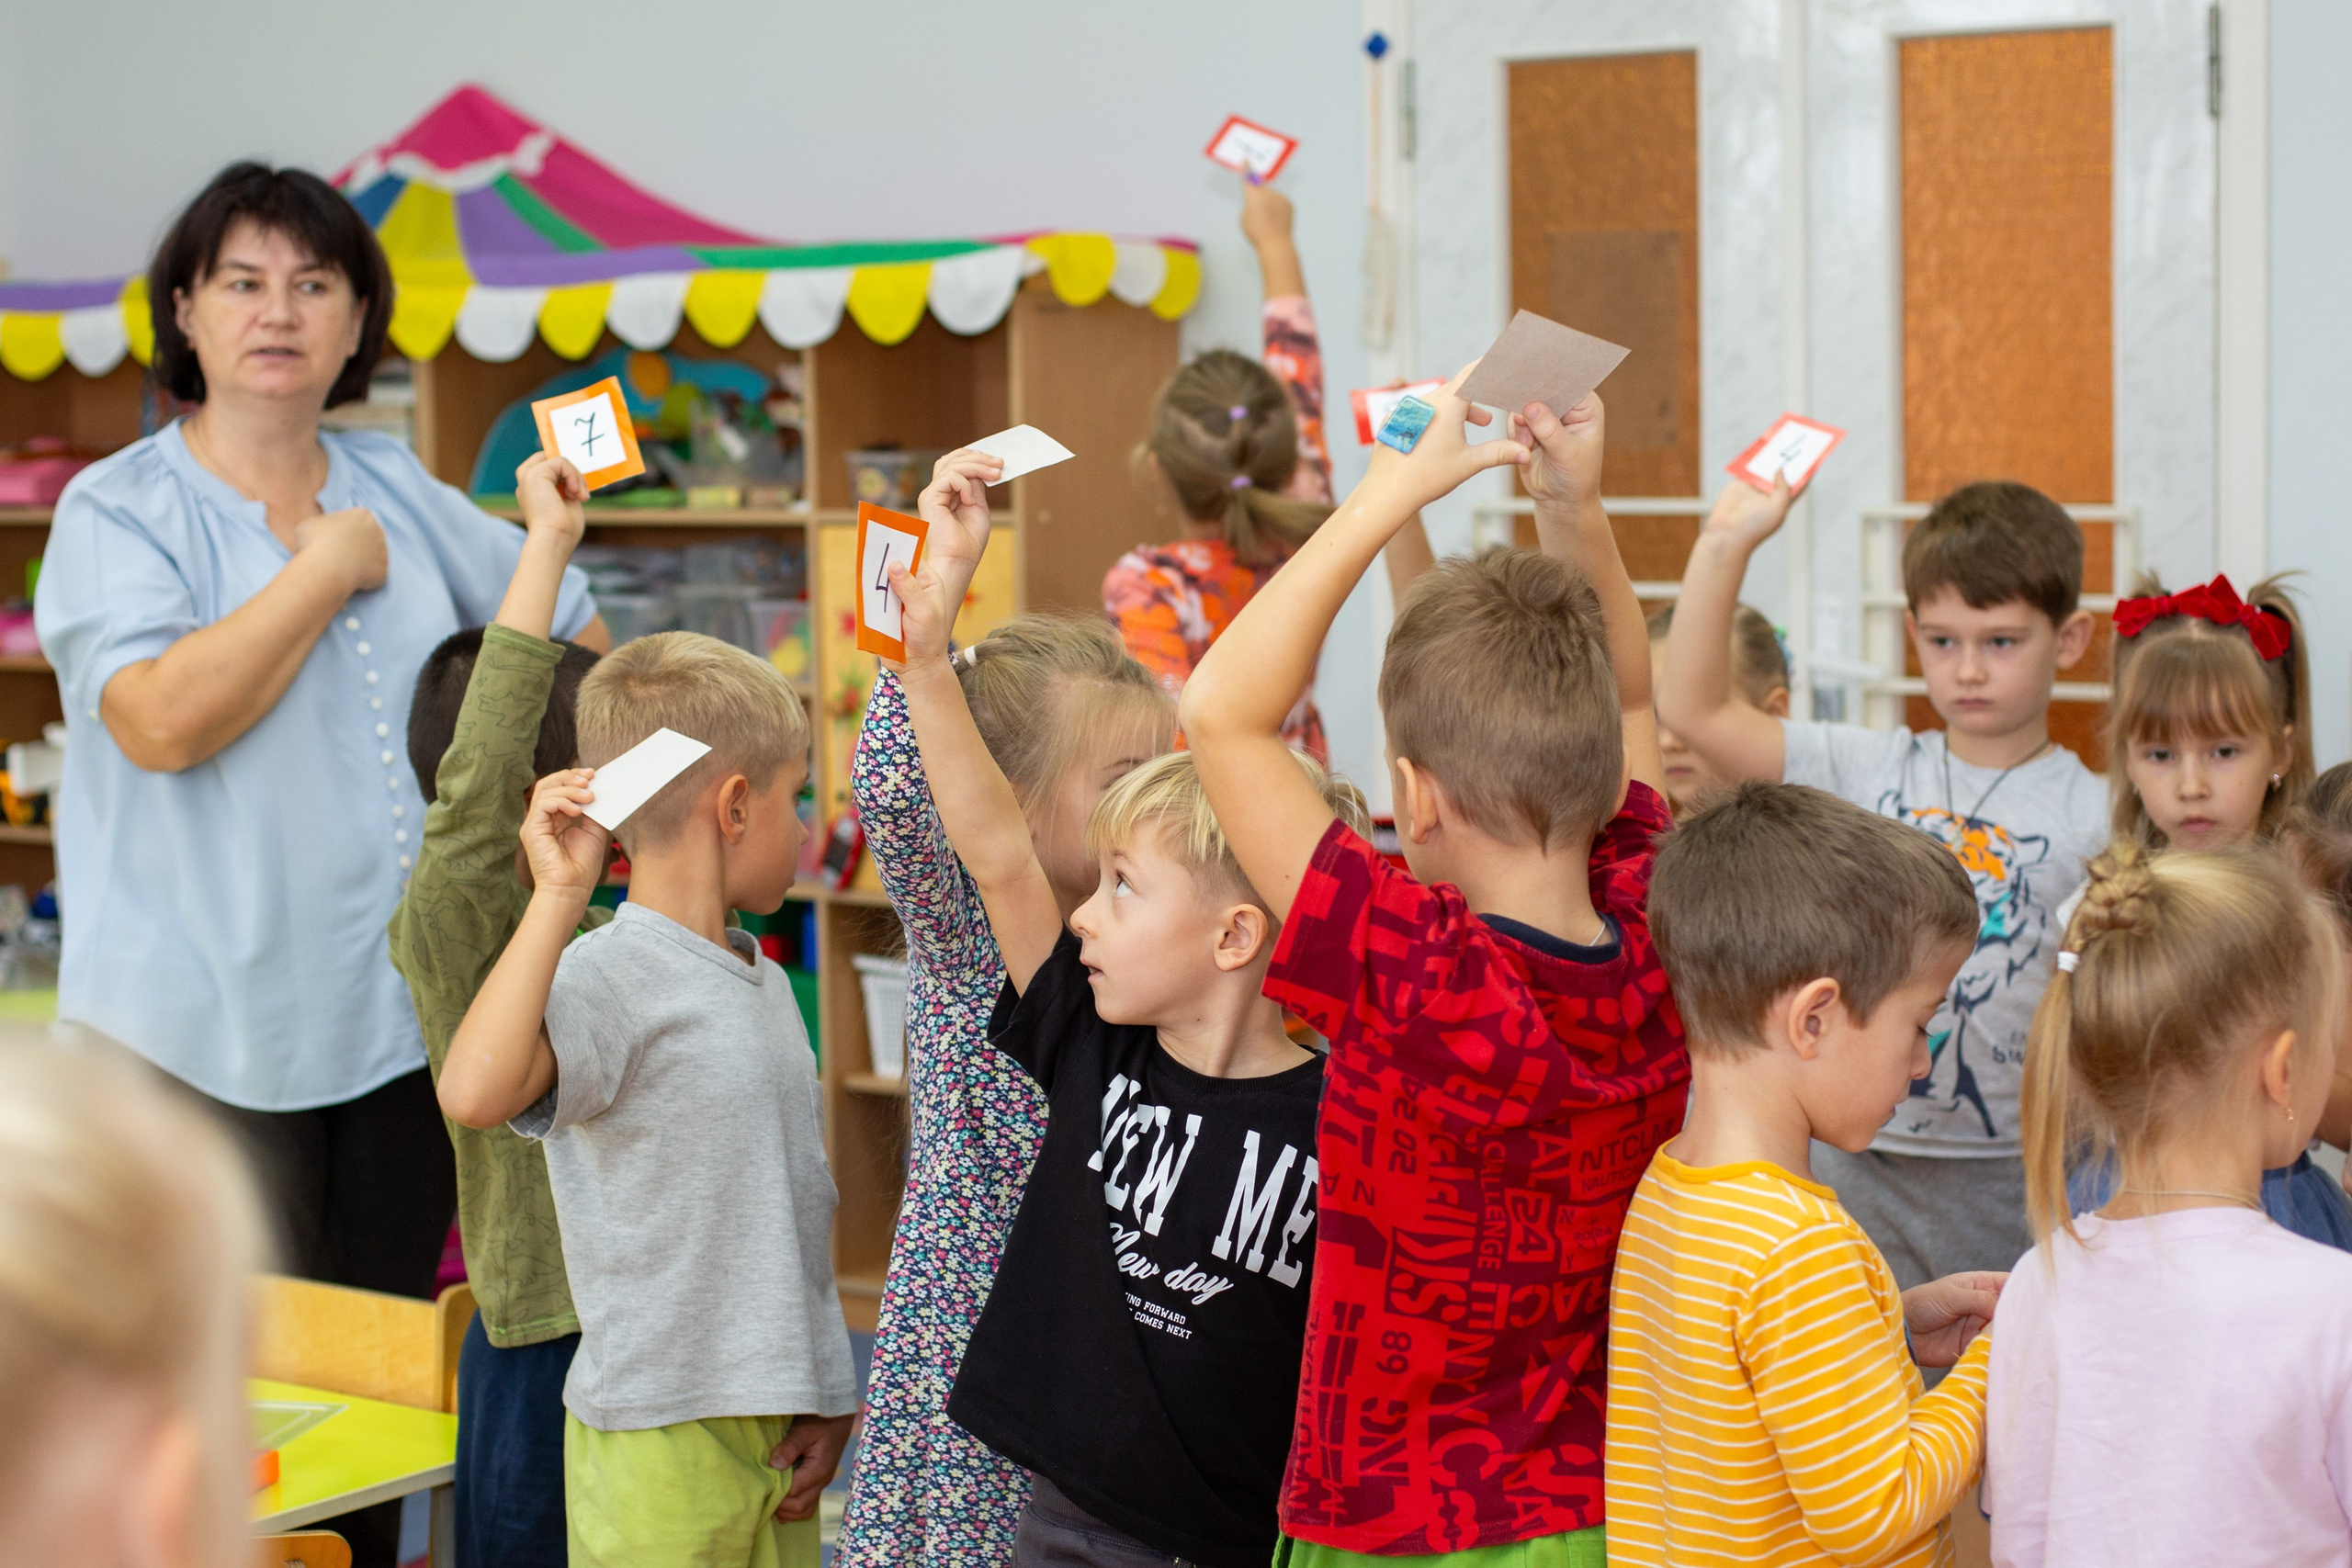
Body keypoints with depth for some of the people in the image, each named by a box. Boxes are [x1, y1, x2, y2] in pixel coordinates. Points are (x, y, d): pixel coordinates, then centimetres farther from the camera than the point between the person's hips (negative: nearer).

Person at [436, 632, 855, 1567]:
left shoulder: (766, 985, 12)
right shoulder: (607, 979, -16)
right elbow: (474, 1092, -35)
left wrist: (826, 1399, 13)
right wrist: (560, 895, -31)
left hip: (780, 1424, 8)